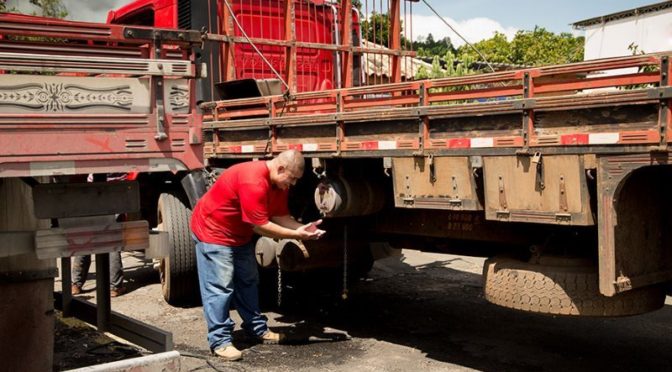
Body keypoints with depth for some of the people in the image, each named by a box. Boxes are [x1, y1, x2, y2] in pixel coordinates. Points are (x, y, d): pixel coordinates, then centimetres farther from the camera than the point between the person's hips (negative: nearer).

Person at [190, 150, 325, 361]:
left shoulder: (278, 183, -3)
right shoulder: (253, 182, -33)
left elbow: (280, 216, 0)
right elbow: (260, 225, -31)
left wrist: (302, 229, -17)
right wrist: (295, 235, -25)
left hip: (239, 235, 10)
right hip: (213, 230, -10)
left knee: (248, 282, 15)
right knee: (219, 287, -9)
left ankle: (257, 328, 26)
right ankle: (220, 341, -4)